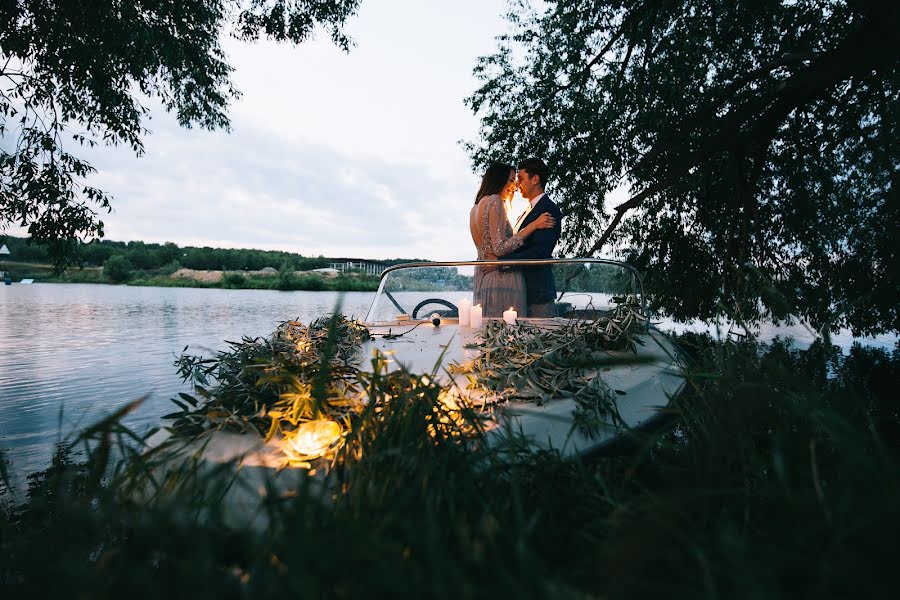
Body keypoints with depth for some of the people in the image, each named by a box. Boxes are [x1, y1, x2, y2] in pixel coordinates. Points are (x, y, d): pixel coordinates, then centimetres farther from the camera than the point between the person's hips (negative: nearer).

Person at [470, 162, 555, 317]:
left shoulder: (476, 206, 16)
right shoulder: (494, 201, -10)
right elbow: (500, 248, -17)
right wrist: (534, 225, -15)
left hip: (482, 278, 9)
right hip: (501, 280, -9)